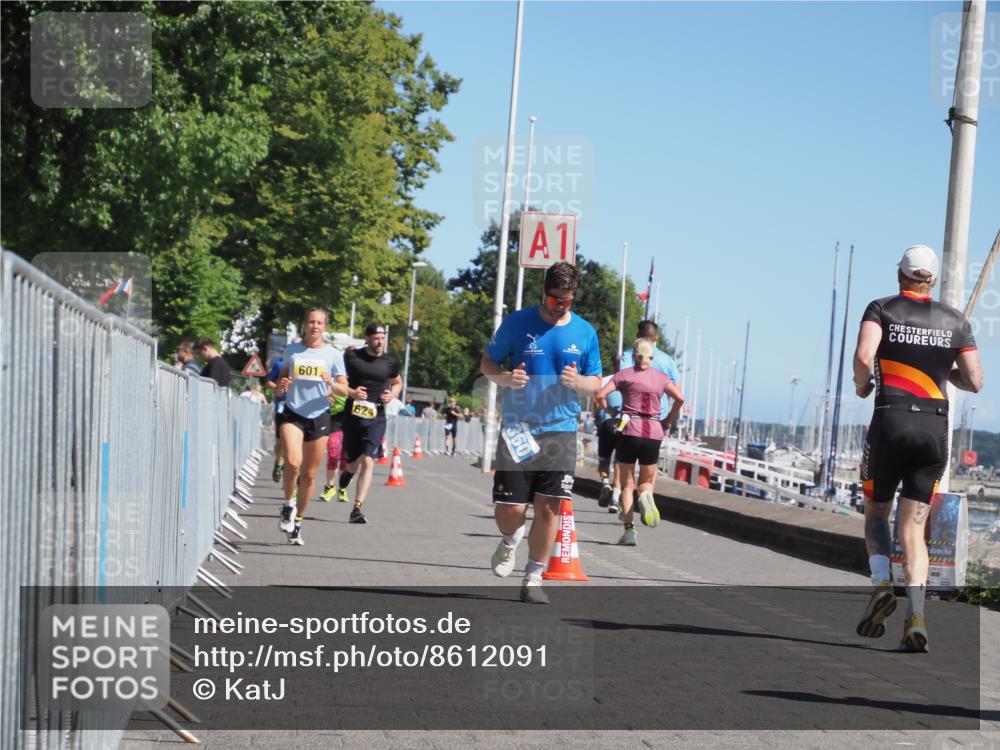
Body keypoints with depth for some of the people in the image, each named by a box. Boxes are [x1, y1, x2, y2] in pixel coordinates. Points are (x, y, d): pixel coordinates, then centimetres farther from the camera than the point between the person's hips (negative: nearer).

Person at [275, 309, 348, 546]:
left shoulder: (332, 354, 3)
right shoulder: (292, 350, 5)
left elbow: (344, 390, 5)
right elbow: (283, 376, 16)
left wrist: (332, 384, -17)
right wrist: (281, 384, -7)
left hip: (319, 417, 1)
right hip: (293, 414, -1)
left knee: (309, 475, 5)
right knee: (292, 461, -24)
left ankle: (297, 522, 20)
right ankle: (288, 505, 2)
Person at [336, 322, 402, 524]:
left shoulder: (390, 362, 4)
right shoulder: (352, 356, -2)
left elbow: (398, 382, 22)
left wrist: (392, 395, 1)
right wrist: (351, 392, -12)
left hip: (376, 419, 0)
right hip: (353, 415, 0)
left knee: (367, 461, -16)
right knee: (353, 464, 12)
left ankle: (357, 509, -16)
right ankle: (347, 472, 52)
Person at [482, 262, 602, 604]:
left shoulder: (585, 332, 5)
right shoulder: (517, 322, -1)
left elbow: (596, 384, 11)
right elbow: (487, 363, 8)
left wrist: (578, 382, -12)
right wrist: (505, 377, -14)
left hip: (560, 432, 1)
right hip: (517, 430, -1)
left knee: (549, 509, -3)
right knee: (508, 510, -5)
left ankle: (533, 579, 12)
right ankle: (511, 540, 31)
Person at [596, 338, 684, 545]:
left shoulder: (624, 374, 4)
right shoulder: (661, 377, 10)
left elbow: (600, 395, -6)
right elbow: (679, 399, -1)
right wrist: (668, 422, 9)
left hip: (629, 431, -1)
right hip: (653, 433, 2)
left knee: (626, 483, 7)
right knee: (647, 480, 17)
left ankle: (629, 530, -5)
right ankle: (646, 495, -20)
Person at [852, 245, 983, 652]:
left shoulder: (882, 309, 2)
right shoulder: (954, 320, 11)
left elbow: (863, 357, -15)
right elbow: (975, 381, 8)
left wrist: (862, 384, 5)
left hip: (891, 422, -2)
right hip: (935, 427, 2)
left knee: (876, 512, 17)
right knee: (913, 525, 4)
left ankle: (882, 582, -8)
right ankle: (916, 614, -12)